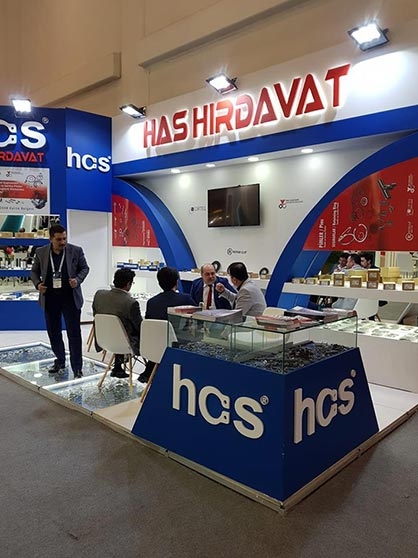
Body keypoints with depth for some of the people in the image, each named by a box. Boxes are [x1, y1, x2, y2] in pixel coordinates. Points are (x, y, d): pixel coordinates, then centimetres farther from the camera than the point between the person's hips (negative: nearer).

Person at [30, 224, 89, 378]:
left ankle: (77, 367, 6)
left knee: (74, 333, -1)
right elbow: (34, 271, 11)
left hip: (70, 298, -3)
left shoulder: (76, 251, -4)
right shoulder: (41, 252, 1)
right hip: (50, 299, 3)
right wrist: (37, 283, -8)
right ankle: (60, 360, 32)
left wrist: (78, 279, -13)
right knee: (53, 332, 14)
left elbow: (84, 268, 6)